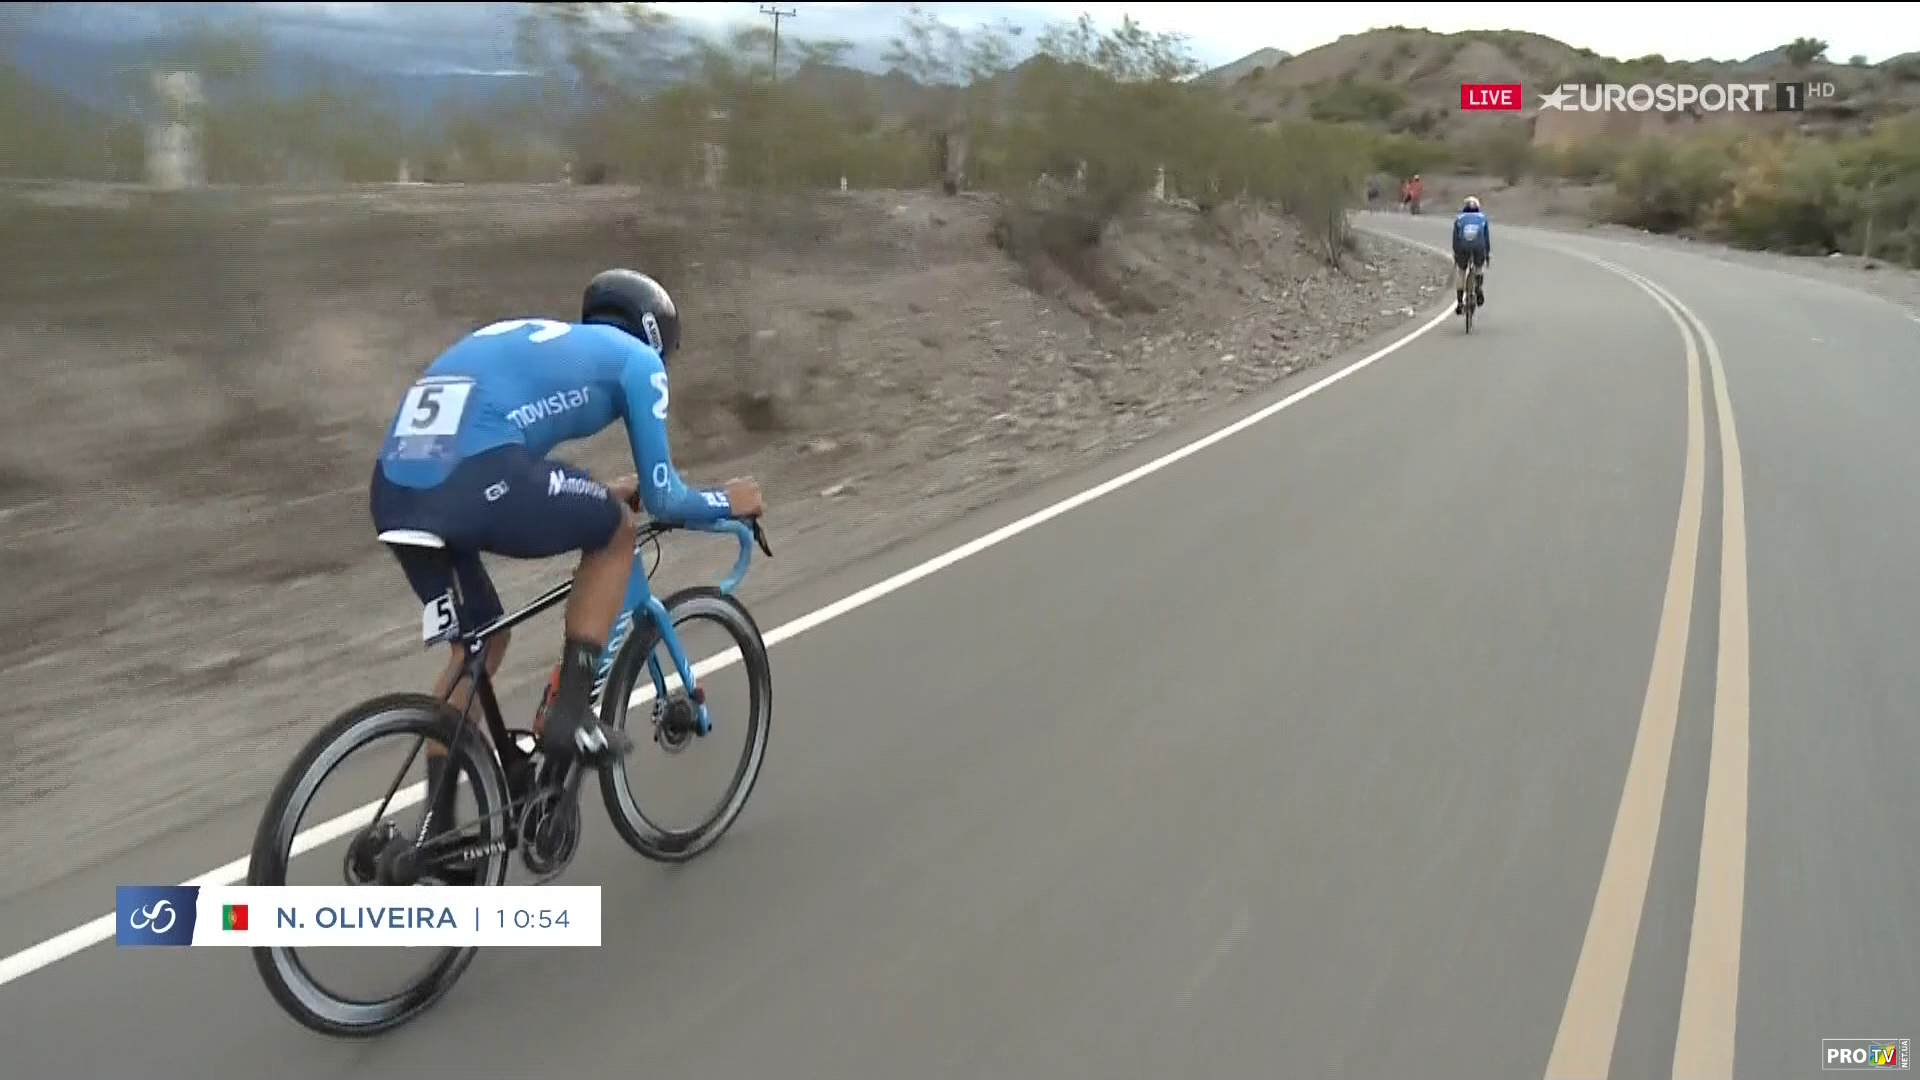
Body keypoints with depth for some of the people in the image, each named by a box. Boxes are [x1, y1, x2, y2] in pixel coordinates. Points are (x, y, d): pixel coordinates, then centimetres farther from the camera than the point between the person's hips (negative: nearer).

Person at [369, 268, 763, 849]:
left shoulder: (526, 336, 36)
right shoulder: (637, 359, 16)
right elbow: (660, 497, 16)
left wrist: (598, 493, 55)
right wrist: (727, 502, 35)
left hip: (392, 492, 8)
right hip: (473, 485, -8)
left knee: (479, 644, 27)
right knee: (617, 530, 20)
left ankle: (437, 827, 32)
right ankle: (570, 716, 16)